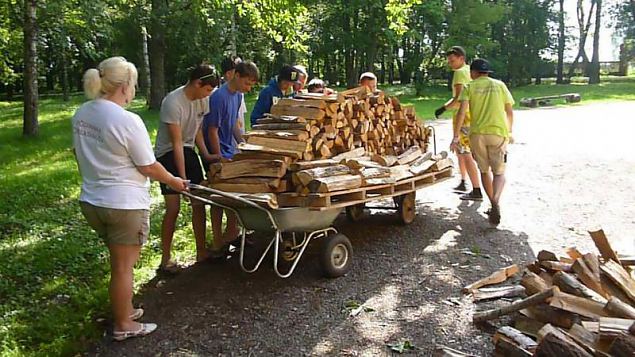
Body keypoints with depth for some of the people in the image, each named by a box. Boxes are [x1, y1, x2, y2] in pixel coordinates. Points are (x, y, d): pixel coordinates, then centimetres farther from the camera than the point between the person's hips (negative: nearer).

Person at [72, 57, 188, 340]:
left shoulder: (81, 113, 3)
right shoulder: (127, 121, -21)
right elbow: (149, 167, -15)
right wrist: (173, 181, 1)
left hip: (91, 201, 8)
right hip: (124, 205, -8)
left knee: (119, 262, 24)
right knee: (123, 267, 8)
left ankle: (123, 309, 38)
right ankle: (123, 325, 23)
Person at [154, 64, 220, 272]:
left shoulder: (203, 99, -2)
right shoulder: (173, 103, -24)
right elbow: (177, 143, -24)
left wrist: (206, 155, -1)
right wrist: (182, 178, -22)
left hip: (188, 151, 7)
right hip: (168, 154, -7)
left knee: (199, 203, 4)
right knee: (173, 208, -9)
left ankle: (201, 252, 16)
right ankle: (166, 259, 6)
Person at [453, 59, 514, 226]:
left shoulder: (469, 87, 6)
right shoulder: (500, 85, 11)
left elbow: (462, 112, -7)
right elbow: (510, 113, 11)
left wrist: (456, 136, -6)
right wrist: (509, 132, 27)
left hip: (477, 134, 0)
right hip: (498, 133, 0)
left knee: (484, 171, 17)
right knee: (499, 172, 4)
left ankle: (493, 204, 23)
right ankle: (495, 202, -21)